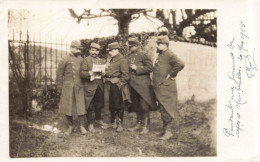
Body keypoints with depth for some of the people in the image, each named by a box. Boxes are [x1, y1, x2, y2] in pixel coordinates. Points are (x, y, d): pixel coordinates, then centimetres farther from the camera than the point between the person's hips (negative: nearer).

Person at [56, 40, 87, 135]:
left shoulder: (81, 60, 7)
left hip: (79, 88, 2)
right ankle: (70, 126, 20)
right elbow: (59, 75, -1)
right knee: (67, 107, 5)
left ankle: (82, 126, 12)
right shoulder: (64, 60, -2)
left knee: (81, 106, 0)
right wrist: (60, 88, -3)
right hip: (68, 88, -2)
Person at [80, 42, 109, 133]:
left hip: (100, 86, 5)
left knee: (99, 105, 14)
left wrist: (104, 73, -5)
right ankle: (90, 123, 13)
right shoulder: (86, 60, -1)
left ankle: (98, 119, 35)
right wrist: (89, 73, -27)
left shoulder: (102, 61, 15)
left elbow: (105, 71, 18)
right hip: (89, 86, -5)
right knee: (90, 106, 1)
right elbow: (81, 73, -9)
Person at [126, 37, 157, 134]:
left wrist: (137, 68, -17)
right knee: (136, 106, 14)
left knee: (144, 106, -3)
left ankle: (145, 126, 5)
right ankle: (139, 124, 26)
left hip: (143, 84, -7)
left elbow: (150, 67, -15)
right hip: (133, 84, 7)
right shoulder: (130, 56, 12)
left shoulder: (142, 55, -9)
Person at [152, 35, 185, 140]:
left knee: (166, 110, -6)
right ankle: (165, 130, 24)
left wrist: (171, 74, -19)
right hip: (159, 87, 10)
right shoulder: (160, 55, 16)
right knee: (162, 109, 15)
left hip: (166, 87, -10)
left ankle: (168, 131, 1)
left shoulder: (169, 55, -14)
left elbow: (180, 64, -29)